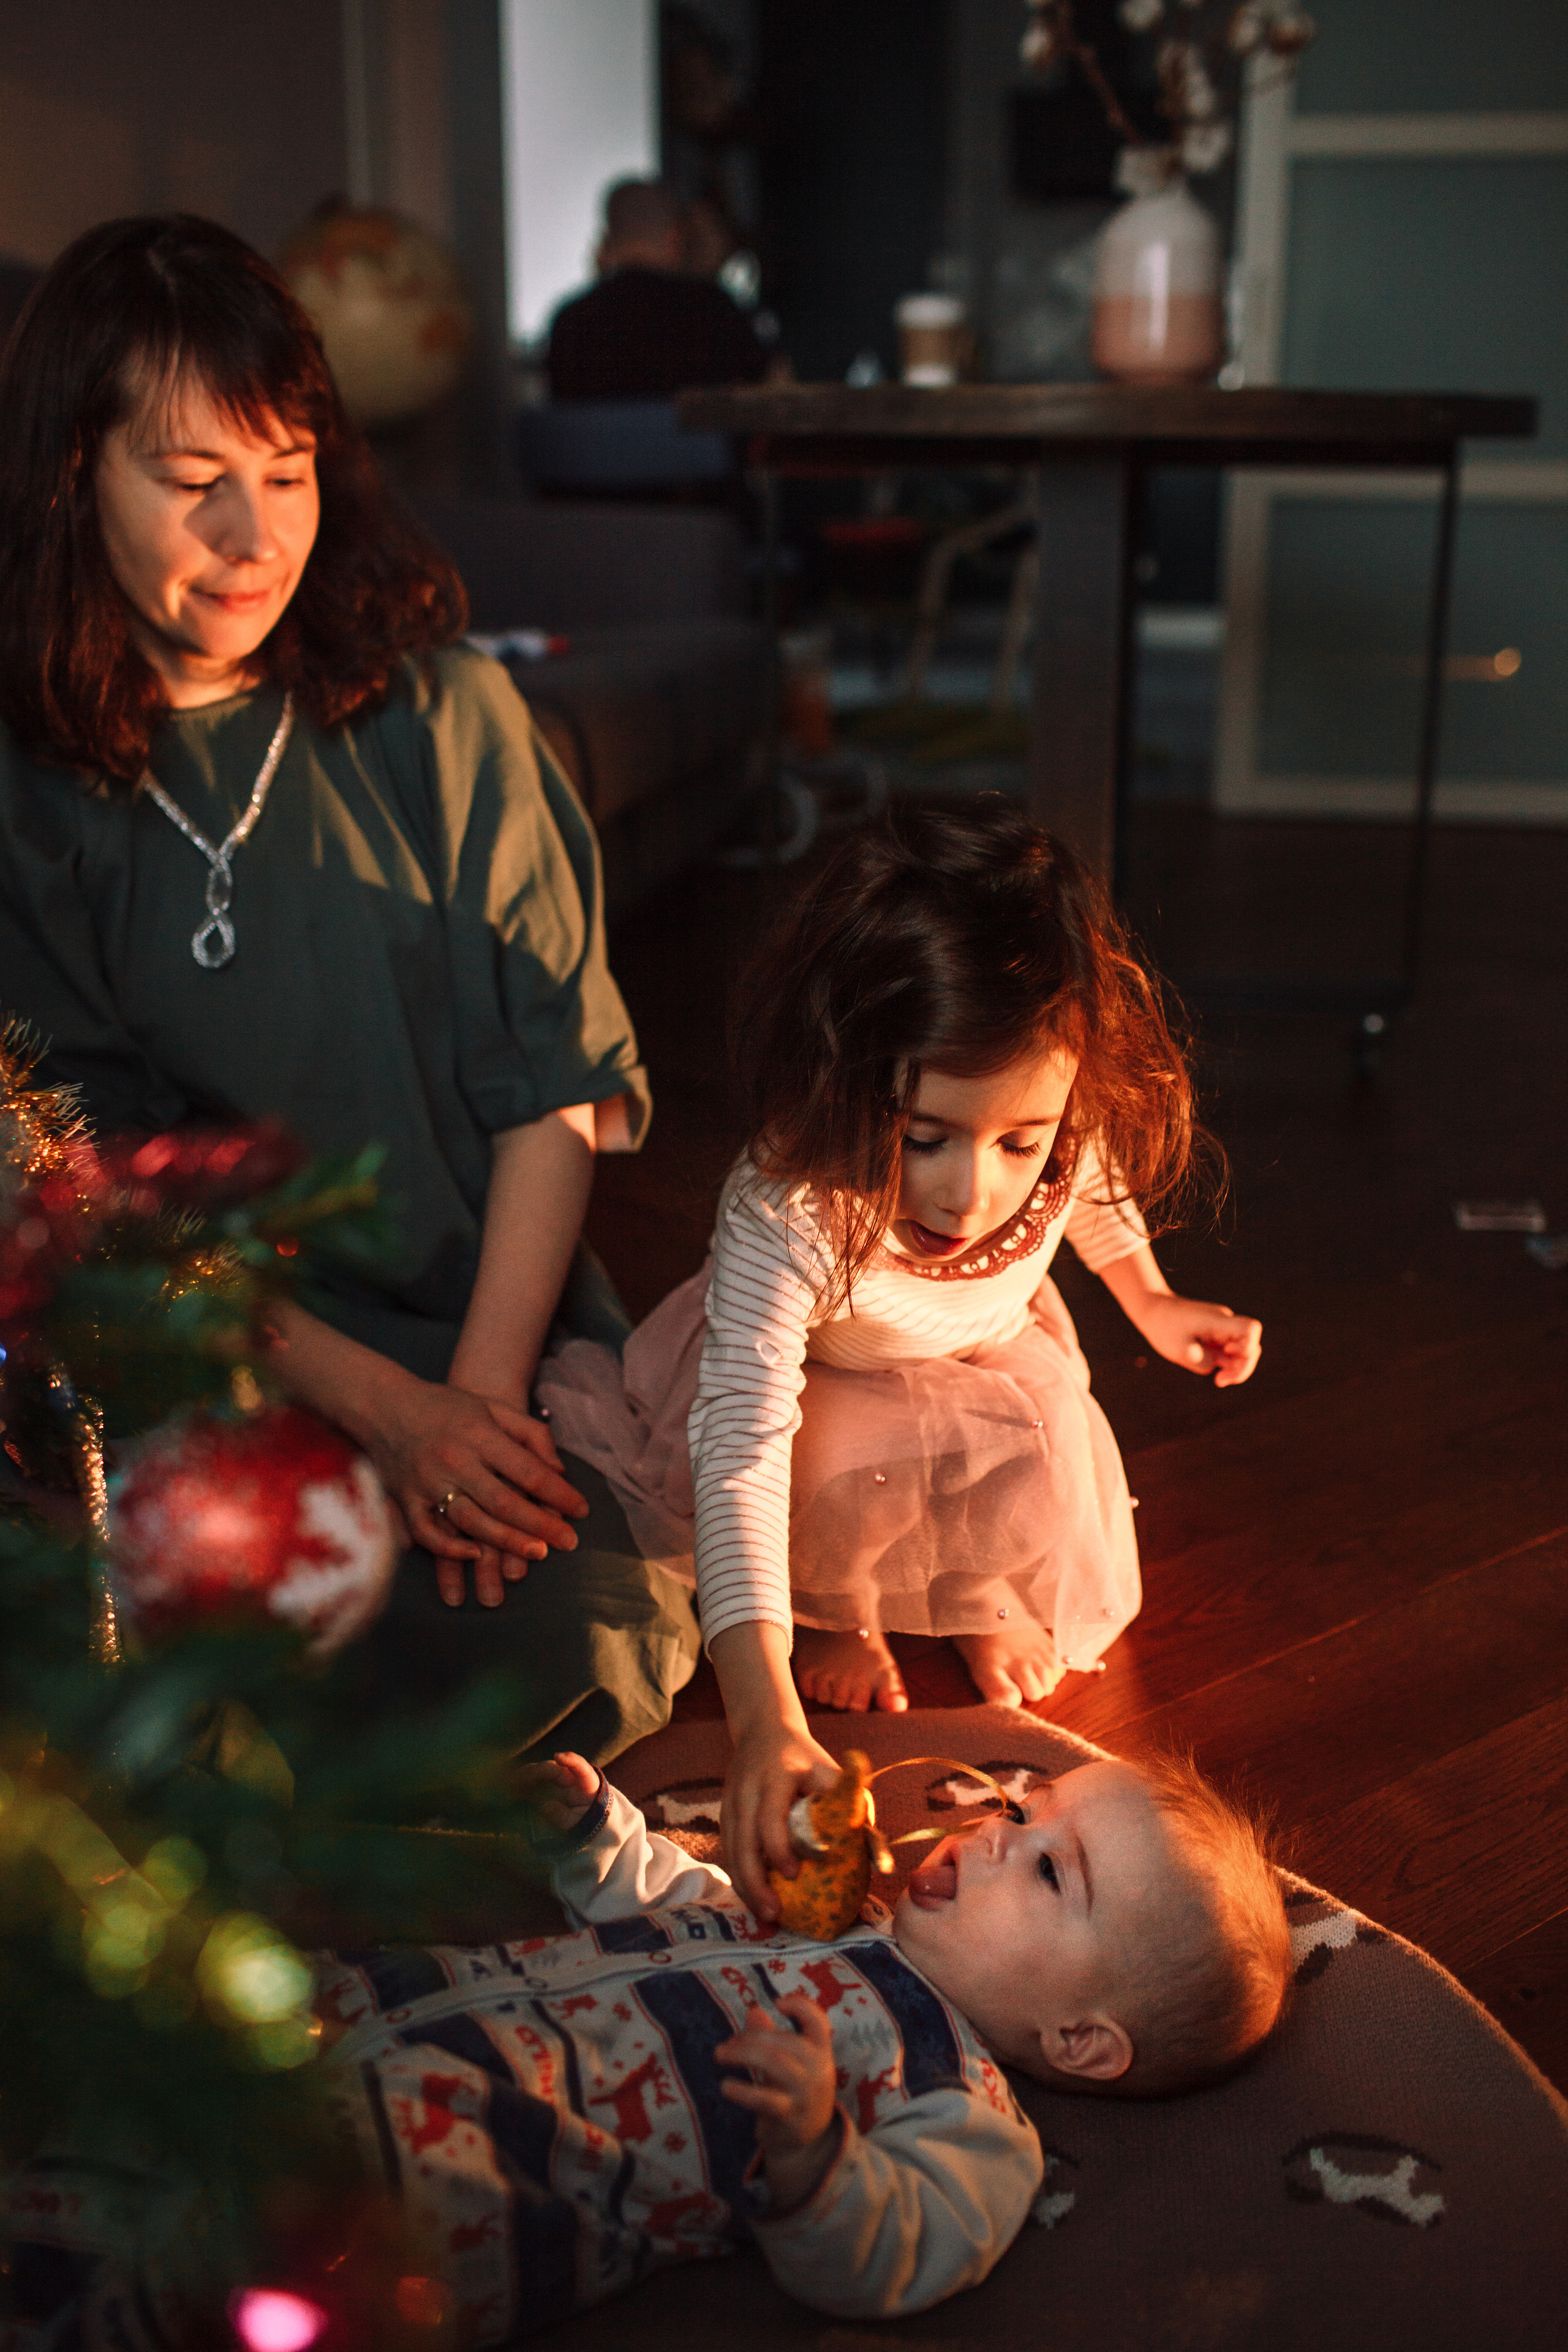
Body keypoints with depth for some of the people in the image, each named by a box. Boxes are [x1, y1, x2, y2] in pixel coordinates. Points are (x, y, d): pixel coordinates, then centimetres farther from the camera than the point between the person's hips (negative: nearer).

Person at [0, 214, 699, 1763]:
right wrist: (384, 1409, -13)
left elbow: (558, 1078, -1)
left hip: (505, 1330, 1)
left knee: (568, 1654, -24)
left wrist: (484, 1390, -12)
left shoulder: (440, 715, 1)